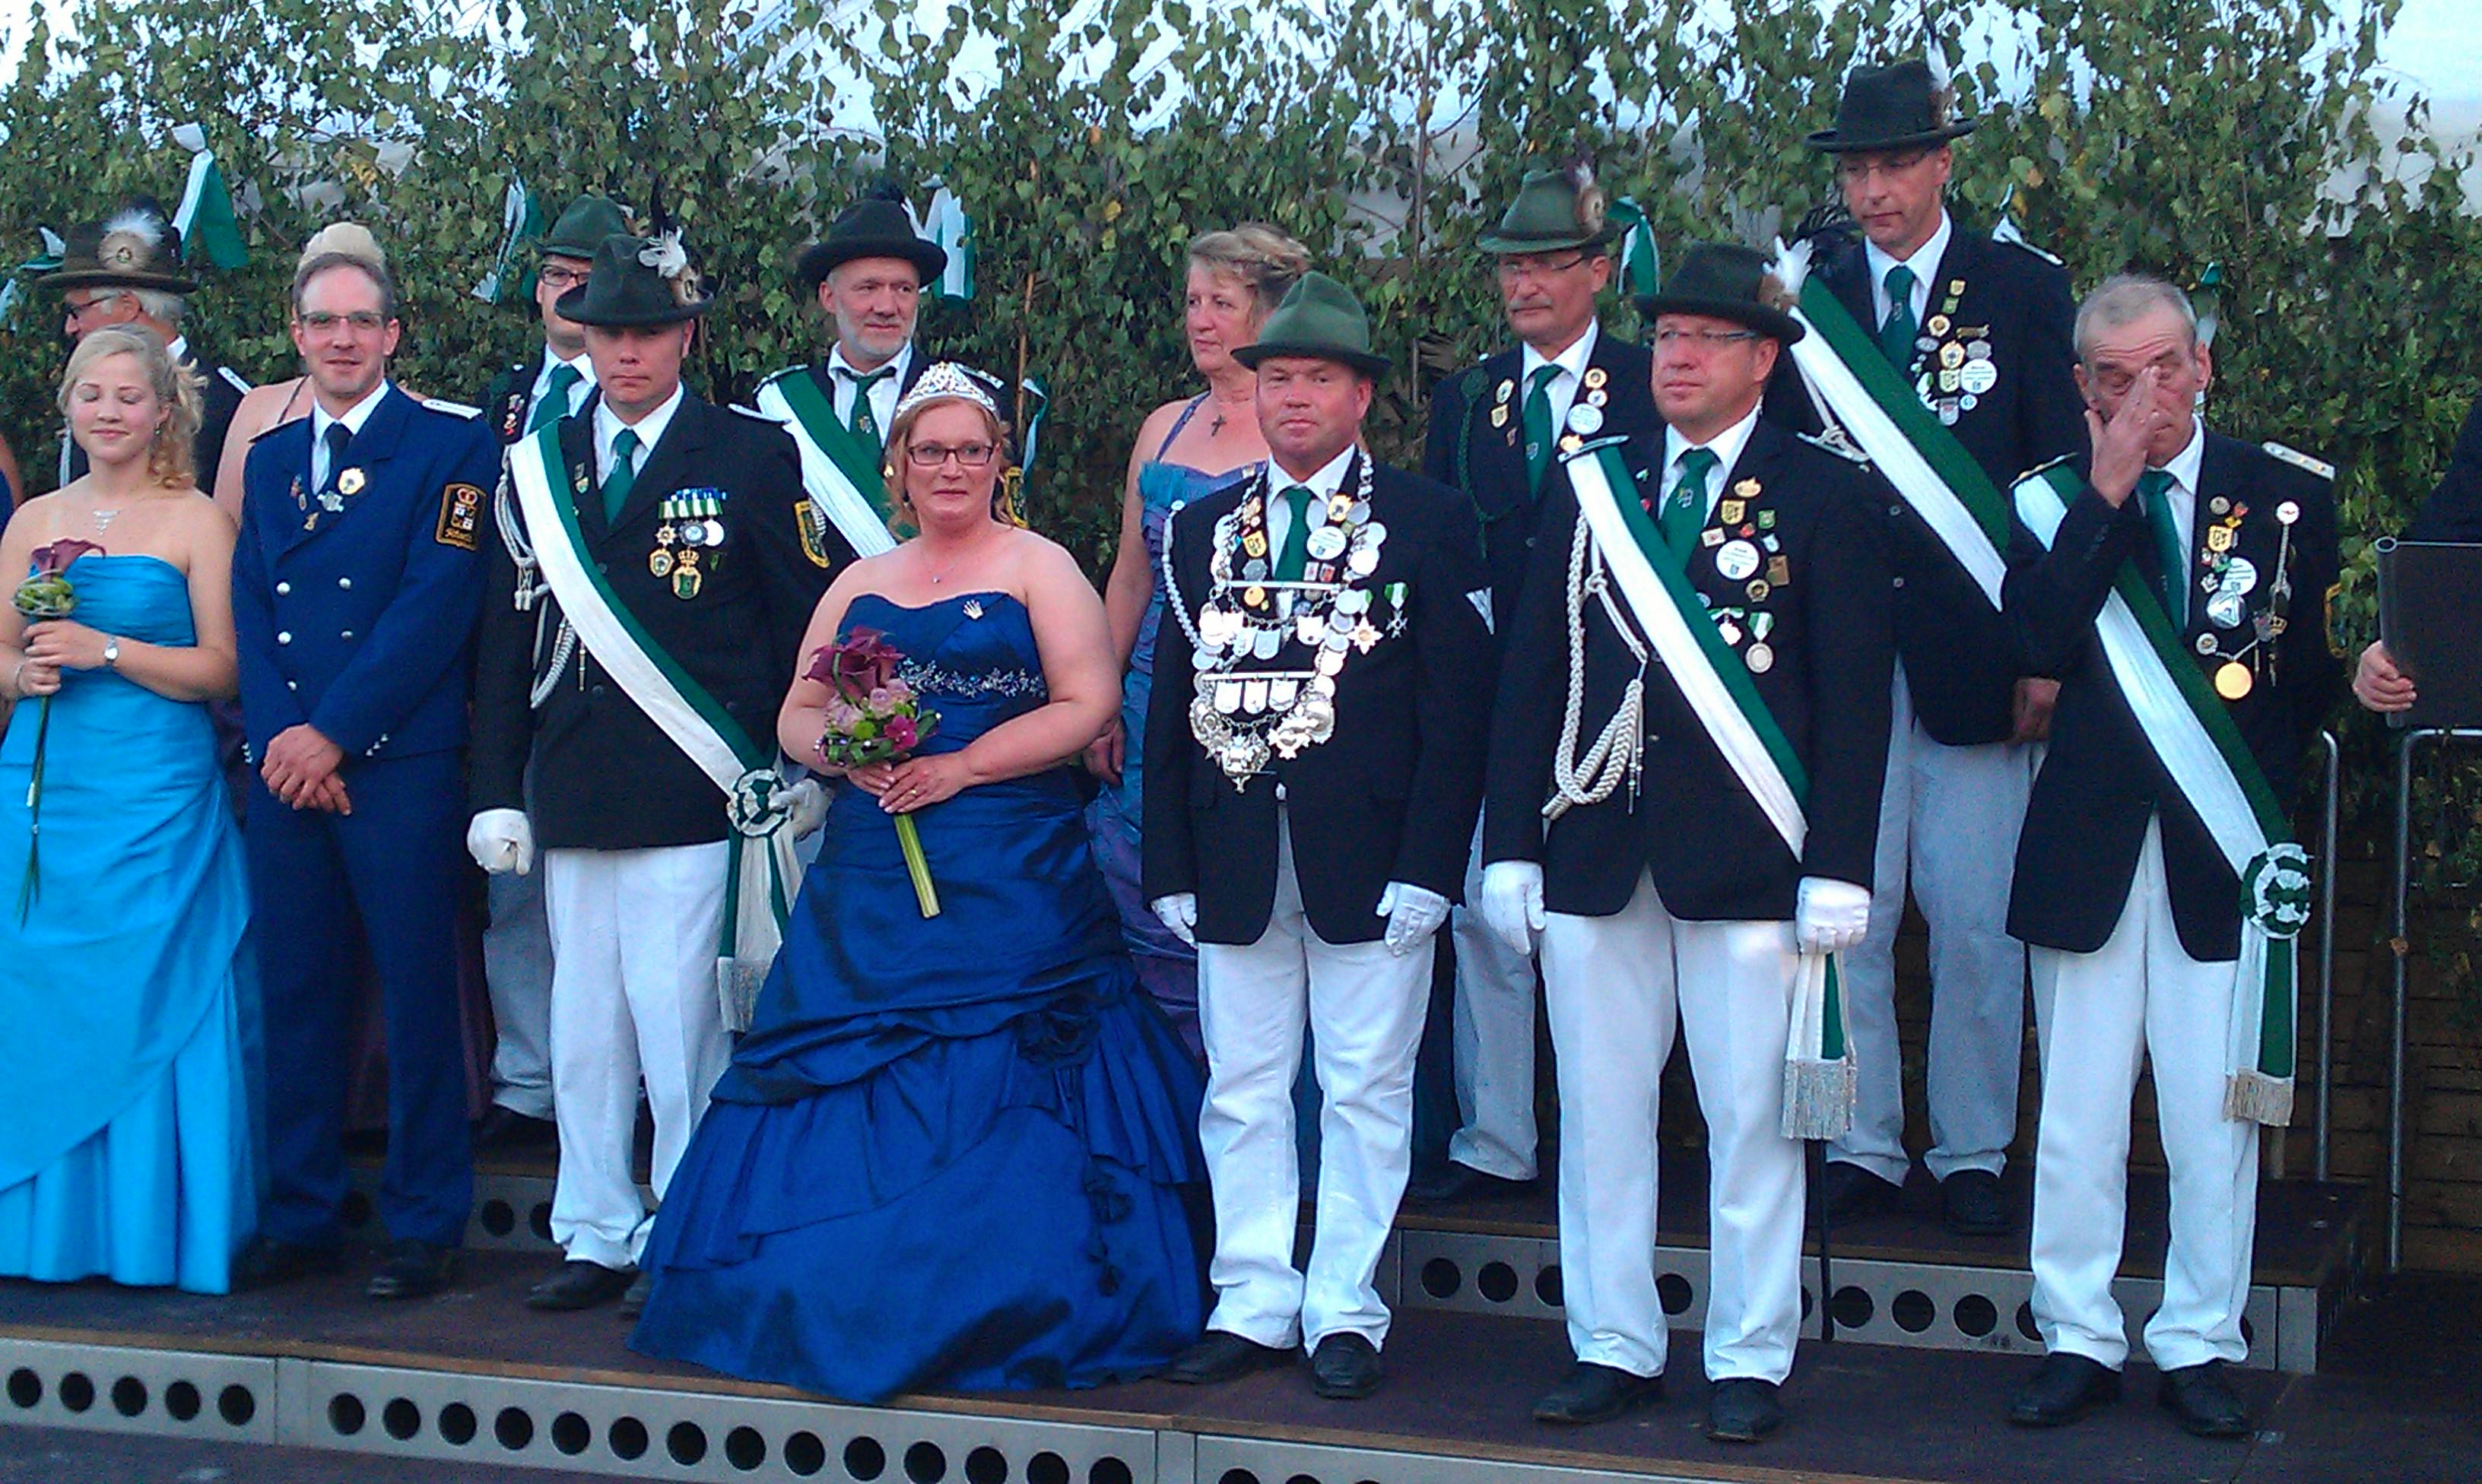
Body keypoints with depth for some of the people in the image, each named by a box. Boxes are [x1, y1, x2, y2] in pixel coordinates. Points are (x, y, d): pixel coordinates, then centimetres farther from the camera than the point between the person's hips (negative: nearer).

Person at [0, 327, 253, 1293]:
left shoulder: (195, 523, 0)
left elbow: (222, 669, -6)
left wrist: (106, 649, -15)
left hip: (155, 796, -4)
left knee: (148, 1000, -3)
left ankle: (152, 1229, 6)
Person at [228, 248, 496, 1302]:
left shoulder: (448, 449, 0)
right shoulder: (268, 459, 17)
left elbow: (437, 604, -10)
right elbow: (248, 614, 10)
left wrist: (334, 733, -13)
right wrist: (276, 738, -7)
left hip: (399, 765, -5)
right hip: (283, 766, 5)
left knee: (417, 995, -1)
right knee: (295, 995, 9)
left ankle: (425, 1225, 8)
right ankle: (301, 1217, 18)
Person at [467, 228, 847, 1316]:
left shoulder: (751, 455, 1)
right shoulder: (537, 467, 12)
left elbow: (814, 616, 1)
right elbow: (507, 641, 12)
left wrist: (804, 773, -2)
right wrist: (498, 792, 6)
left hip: (696, 804, -4)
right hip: (572, 802, 4)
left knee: (682, 1032, -4)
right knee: (583, 1032, 10)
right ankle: (596, 1237, 21)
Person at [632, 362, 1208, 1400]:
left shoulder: (1037, 567, 3)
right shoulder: (860, 586, 18)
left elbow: (1088, 703, -7)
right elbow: (797, 718, 15)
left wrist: (960, 767, -14)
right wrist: (844, 751, -8)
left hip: (1011, 881, -5)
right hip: (870, 883, 5)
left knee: (993, 1098, -5)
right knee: (849, 1097, 1)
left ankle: (1000, 1317, 3)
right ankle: (852, 1312, 10)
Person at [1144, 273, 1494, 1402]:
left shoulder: (1428, 521, 1)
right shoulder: (1205, 529, 12)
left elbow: (1457, 704, -4)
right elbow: (1174, 703, 11)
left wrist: (1428, 865, -11)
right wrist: (1170, 866, 4)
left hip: (1370, 859, -3)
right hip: (1235, 865, 4)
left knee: (1366, 1093, 2)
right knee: (1241, 1093, 8)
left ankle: (1344, 1311, 11)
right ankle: (1254, 1305, 17)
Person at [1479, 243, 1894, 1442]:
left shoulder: (1824, 495, 1)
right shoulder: (1590, 490, 11)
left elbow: (1853, 695, -3)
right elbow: (1532, 676, 11)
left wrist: (1838, 869, -9)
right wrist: (1511, 845, 5)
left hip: (1749, 861, -3)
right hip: (1596, 852, 3)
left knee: (1752, 1122, 3)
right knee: (1598, 1116, 7)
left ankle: (1748, 1362, 14)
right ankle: (1614, 1349, 19)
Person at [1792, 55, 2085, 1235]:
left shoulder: (2022, 289, 4)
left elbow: (2064, 475, 2)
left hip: (1976, 647, -1)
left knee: (1976, 919, 3)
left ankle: (1973, 1155, 15)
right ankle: (1860, 1148, 14)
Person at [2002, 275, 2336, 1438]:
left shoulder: (2288, 495, 4)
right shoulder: (2053, 502, 4)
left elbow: (2317, 673, 8)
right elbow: (2040, 642, -14)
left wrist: (2257, 796, -1)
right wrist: (2108, 494, -16)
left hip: (2223, 853, 0)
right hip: (2088, 846, 0)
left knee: (2216, 1115, 3)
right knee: (2077, 1113, 4)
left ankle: (2199, 1348, 14)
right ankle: (2079, 1341, 15)